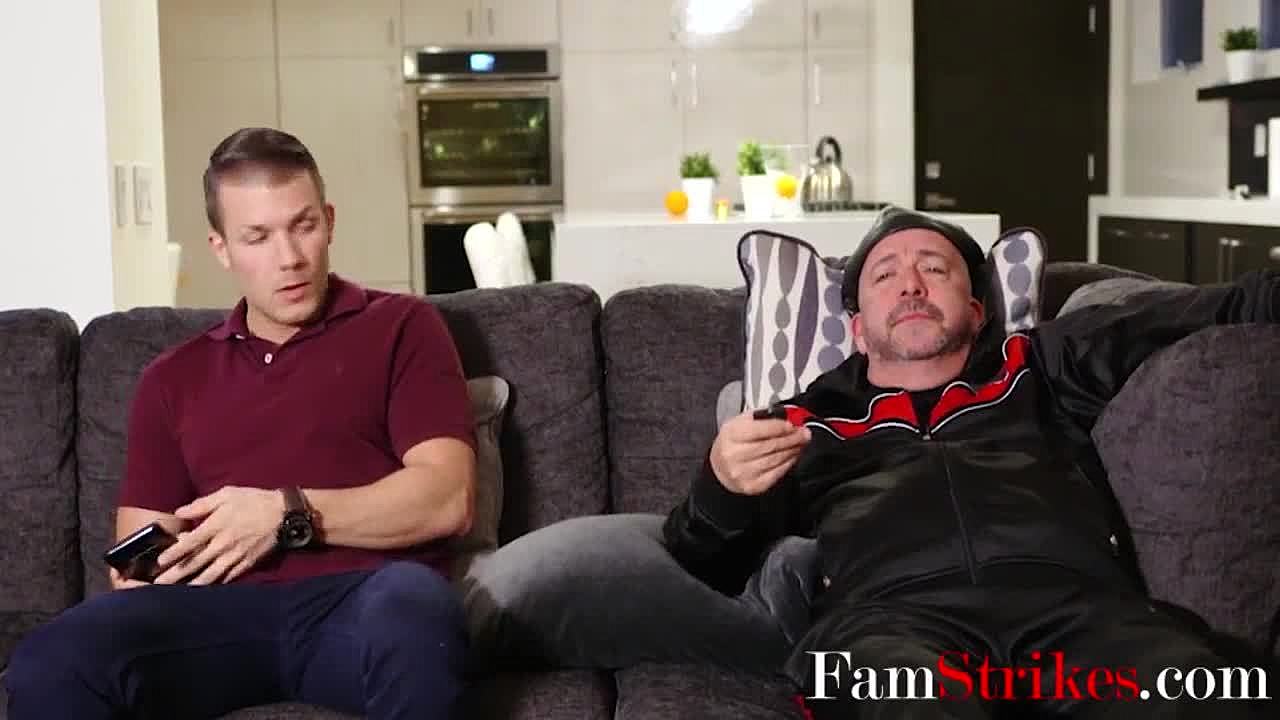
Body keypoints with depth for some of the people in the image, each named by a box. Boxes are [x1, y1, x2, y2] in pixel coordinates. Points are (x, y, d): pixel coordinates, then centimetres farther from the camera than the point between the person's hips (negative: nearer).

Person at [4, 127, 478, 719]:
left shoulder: (399, 327, 13)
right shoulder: (173, 377, 24)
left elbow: (447, 498, 1)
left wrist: (289, 515, -9)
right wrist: (142, 576, -5)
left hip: (359, 598, -2)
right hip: (220, 610, 2)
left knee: (411, 609, -40)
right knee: (50, 666, -29)